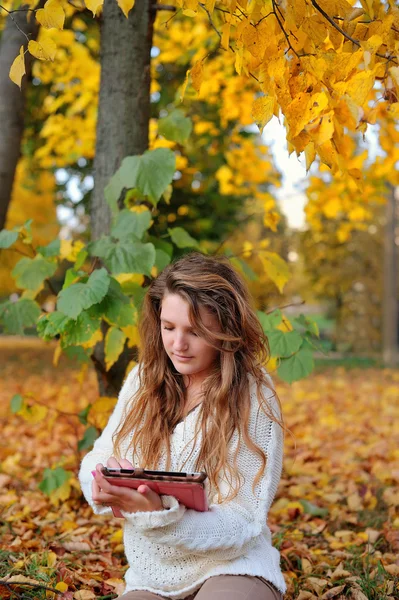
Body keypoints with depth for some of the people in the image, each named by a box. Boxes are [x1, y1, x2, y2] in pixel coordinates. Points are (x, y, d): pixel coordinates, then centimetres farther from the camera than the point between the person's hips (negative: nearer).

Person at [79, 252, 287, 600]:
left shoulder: (254, 401, -12)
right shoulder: (144, 379, 2)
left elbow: (243, 526, -14)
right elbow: (96, 459, 6)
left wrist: (158, 514, -31)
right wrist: (104, 476, -19)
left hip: (229, 569, -3)